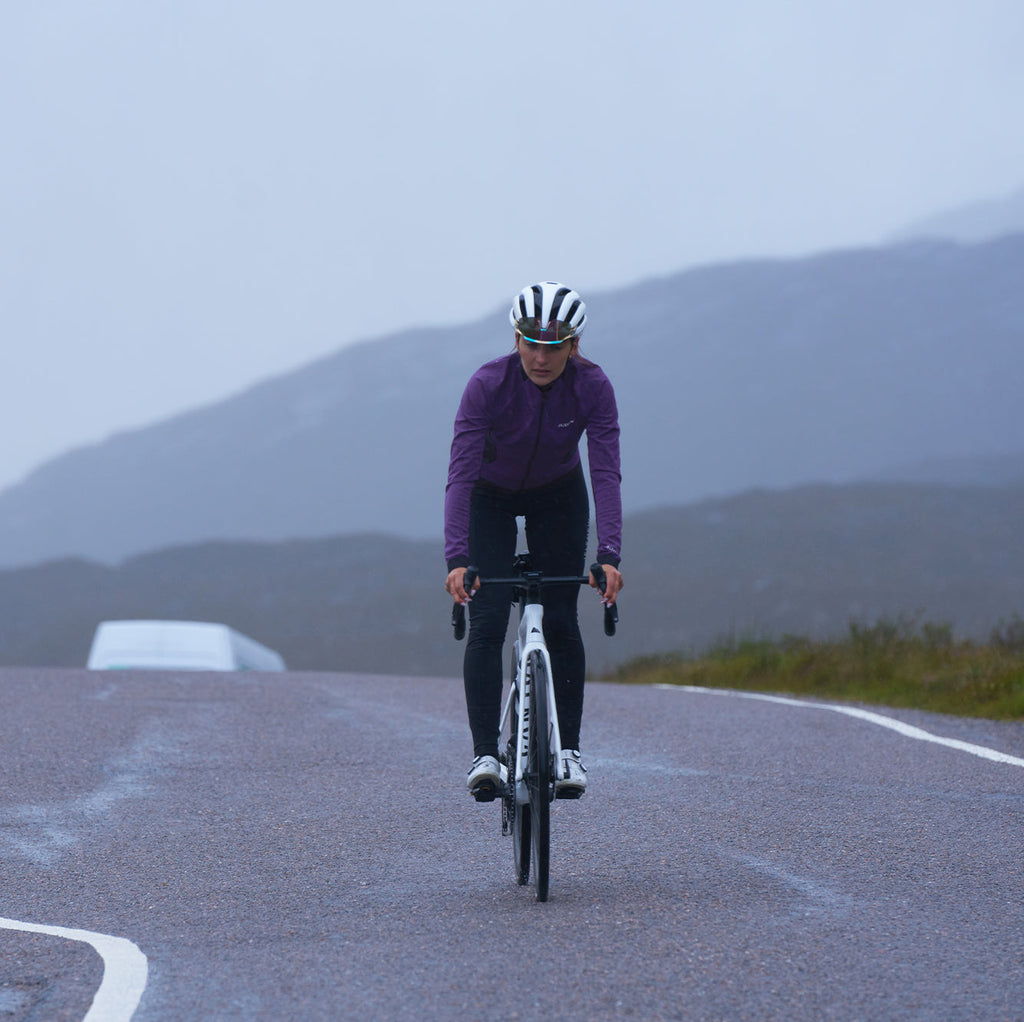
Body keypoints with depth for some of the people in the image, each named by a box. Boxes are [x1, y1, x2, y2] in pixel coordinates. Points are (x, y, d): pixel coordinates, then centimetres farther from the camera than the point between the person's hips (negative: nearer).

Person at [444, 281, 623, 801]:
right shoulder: (488, 384, -32)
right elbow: (460, 473, -35)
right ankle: (485, 755, -17)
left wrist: (609, 555, -41)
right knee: (487, 624, -14)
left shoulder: (593, 387, -26)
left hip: (558, 498, 2)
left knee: (561, 622, -4)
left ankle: (568, 749, 4)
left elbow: (606, 474, -29)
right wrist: (457, 558, -45)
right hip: (492, 498, -2)